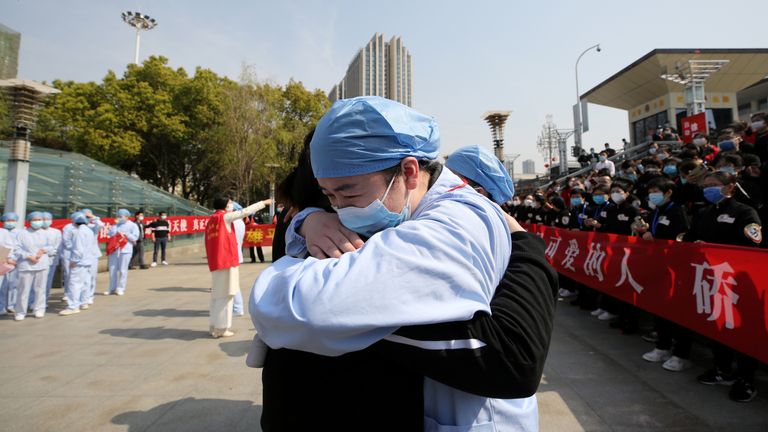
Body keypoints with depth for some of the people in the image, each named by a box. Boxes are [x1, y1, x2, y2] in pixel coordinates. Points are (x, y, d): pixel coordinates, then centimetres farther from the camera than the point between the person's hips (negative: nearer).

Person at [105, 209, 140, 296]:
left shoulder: (132, 225, 3)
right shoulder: (116, 224, 15)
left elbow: (135, 237, -6)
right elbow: (111, 234, 2)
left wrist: (124, 234, -8)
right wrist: (115, 225, -3)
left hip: (125, 250, -4)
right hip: (114, 250, 4)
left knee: (122, 270, -2)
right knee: (112, 270, 6)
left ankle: (121, 289, 8)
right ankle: (112, 289, 15)